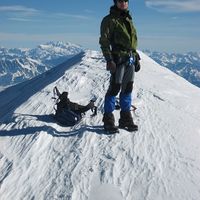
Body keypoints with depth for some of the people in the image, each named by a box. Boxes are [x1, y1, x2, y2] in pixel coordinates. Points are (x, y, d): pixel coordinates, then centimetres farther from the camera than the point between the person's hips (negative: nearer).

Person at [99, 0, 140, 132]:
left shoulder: (129, 20, 21)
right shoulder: (109, 20, -1)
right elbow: (104, 42, -8)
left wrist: (137, 58, 18)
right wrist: (109, 60, -17)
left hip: (130, 59, 7)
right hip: (118, 59, -7)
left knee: (128, 89, 8)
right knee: (115, 88, -7)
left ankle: (126, 119, 16)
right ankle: (108, 119, 4)